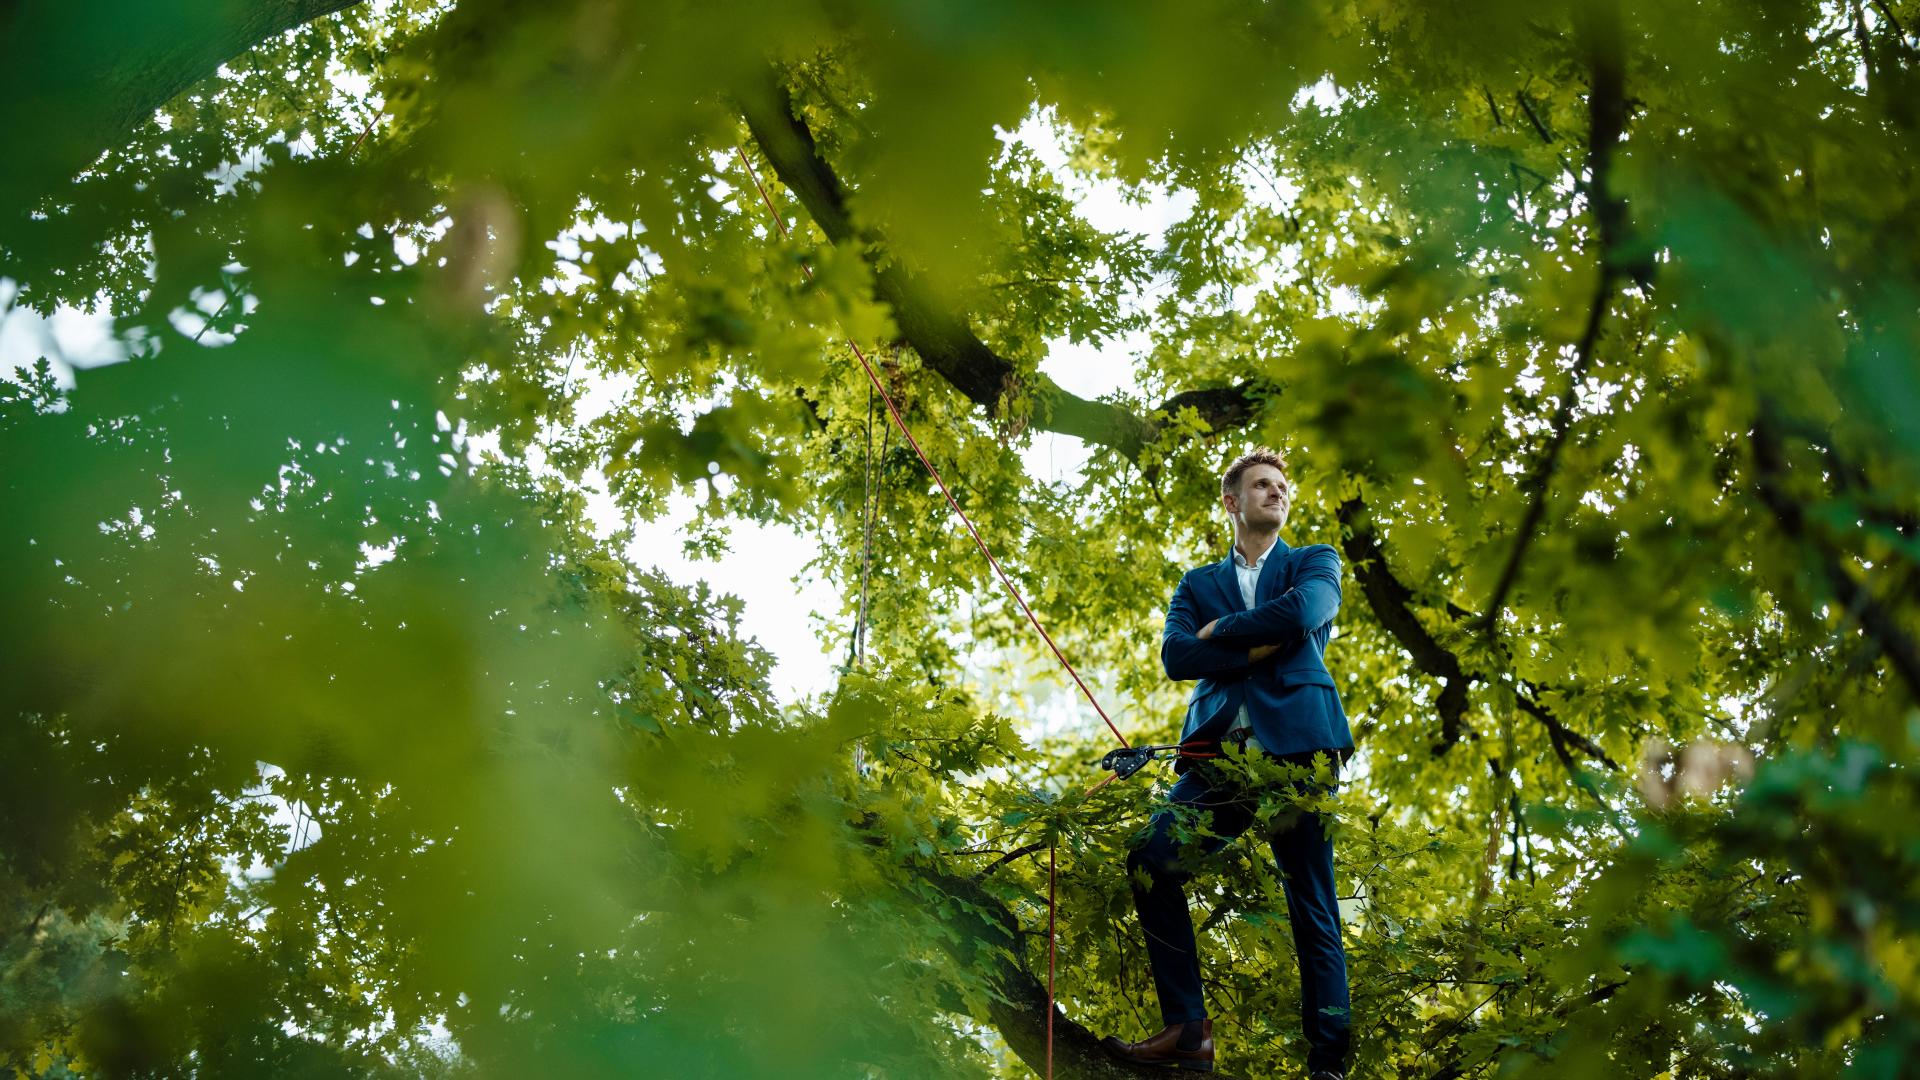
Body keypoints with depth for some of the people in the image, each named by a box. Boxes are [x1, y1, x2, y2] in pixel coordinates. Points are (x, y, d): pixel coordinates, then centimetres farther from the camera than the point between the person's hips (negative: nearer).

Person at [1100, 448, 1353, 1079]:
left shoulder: (1314, 564, 17)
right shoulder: (1198, 585, 22)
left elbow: (1302, 612, -7)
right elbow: (1175, 657, 4)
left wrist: (1220, 631, 3)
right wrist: (1258, 648, -5)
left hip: (1295, 747, -2)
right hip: (1219, 755, 2)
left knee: (1312, 908, -4)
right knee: (1151, 865, -17)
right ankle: (1187, 1029, -11)